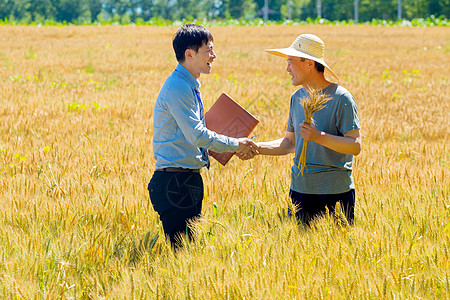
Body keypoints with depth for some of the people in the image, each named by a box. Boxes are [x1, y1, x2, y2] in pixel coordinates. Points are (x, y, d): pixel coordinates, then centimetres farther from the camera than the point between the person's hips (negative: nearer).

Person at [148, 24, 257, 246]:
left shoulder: (190, 86, 16)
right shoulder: (177, 88, -16)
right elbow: (196, 135, -20)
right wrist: (235, 145, -10)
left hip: (189, 178, 10)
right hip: (174, 182, -10)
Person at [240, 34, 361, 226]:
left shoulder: (341, 99, -10)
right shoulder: (297, 97, 12)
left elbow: (355, 146, -14)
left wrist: (320, 137, -24)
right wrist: (257, 148, 7)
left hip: (335, 192, -6)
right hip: (300, 188, 6)